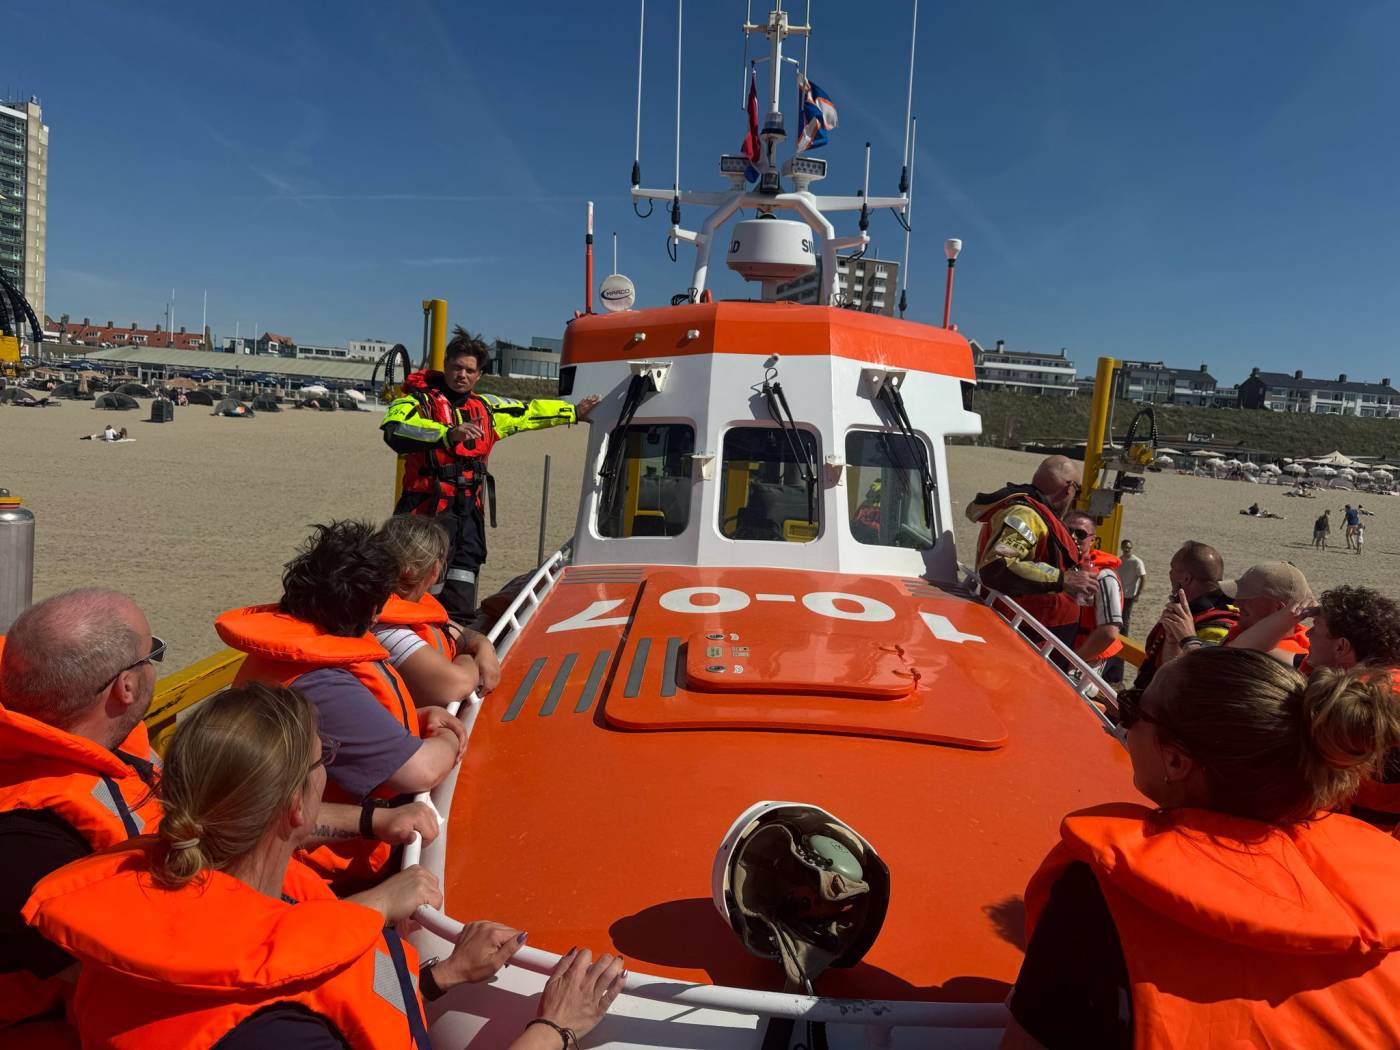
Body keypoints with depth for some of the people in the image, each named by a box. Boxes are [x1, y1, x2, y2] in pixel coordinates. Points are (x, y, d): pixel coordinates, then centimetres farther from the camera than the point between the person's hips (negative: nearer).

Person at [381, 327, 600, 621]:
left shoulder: (486, 408, 16)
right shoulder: (420, 401, -5)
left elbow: (529, 411, 29)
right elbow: (395, 430, -25)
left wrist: (574, 412, 37)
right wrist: (448, 434, -38)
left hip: (469, 514, 6)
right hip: (429, 513, -6)